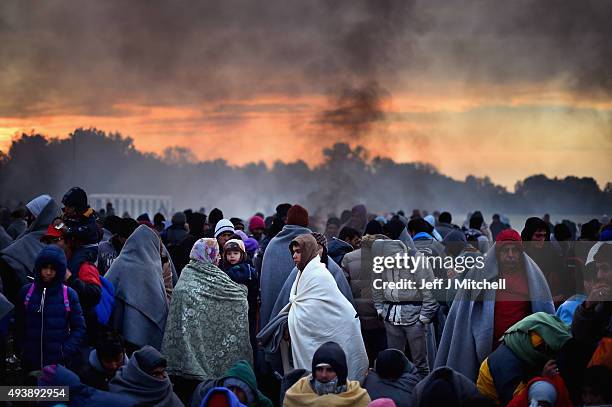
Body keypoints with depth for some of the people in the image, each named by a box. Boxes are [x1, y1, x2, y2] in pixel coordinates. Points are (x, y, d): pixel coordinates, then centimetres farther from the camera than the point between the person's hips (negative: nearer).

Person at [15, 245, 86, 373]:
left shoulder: (69, 294, -1)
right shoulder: (26, 292, 3)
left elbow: (79, 328, 2)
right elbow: (19, 326, 11)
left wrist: (66, 352, -9)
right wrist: (21, 350, 2)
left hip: (60, 363, -2)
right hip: (31, 363, 2)